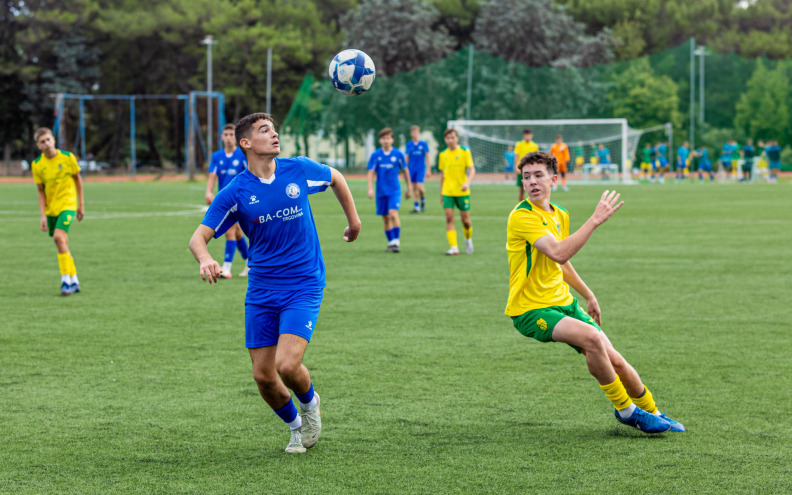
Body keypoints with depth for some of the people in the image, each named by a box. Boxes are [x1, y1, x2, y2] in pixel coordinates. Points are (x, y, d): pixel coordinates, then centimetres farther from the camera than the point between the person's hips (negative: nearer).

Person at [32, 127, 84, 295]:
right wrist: (43, 215, -5)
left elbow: (78, 179, 5)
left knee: (59, 237, -22)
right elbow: (41, 191, 2)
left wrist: (81, 204, 7)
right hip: (51, 208, 3)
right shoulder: (37, 165, -4)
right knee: (62, 244, 7)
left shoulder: (67, 157, -8)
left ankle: (66, 280, -17)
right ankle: (74, 281, 18)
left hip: (67, 204, -3)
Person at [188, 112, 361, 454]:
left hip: (304, 287, -1)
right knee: (263, 377, 0)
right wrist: (205, 260, -32)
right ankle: (296, 426, 28)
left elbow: (335, 178, 18)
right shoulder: (235, 193, -7)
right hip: (261, 292, 1)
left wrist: (353, 219, 22)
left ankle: (310, 403, 15)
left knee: (287, 365, -19)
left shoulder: (299, 170, -3)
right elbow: (199, 237, -10)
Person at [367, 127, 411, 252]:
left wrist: (408, 188, 13)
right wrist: (370, 189, -12)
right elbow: (371, 173, 1)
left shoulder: (398, 154, -1)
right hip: (381, 191, 2)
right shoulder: (375, 155, 0)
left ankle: (397, 241, -14)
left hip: (395, 190, -2)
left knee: (393, 214, -19)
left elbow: (405, 171, 9)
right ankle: (391, 242, 19)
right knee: (385, 218, 7)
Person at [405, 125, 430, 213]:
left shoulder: (423, 144, -1)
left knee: (419, 186, -14)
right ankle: (416, 206, 9)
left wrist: (428, 170, -1)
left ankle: (423, 200, 14)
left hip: (421, 169, -3)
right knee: (414, 187, 3)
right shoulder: (409, 145, 5)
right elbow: (406, 158, 11)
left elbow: (427, 157, 2)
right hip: (412, 169, 3)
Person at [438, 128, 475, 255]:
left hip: (462, 192, -2)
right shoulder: (443, 154, 7)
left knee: (465, 219, 2)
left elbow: (472, 170, -7)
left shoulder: (464, 152, -3)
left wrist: (467, 182, -25)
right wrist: (441, 192, 17)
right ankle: (454, 247, -12)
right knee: (449, 218, -10)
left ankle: (468, 239, 32)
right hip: (447, 191, 2)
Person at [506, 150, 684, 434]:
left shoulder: (560, 215, 9)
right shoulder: (522, 216, -18)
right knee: (592, 337, -29)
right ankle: (625, 409, -11)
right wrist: (595, 220, -30)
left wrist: (589, 296, 31)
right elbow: (558, 253, -32)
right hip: (530, 310, -7)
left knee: (615, 361, -1)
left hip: (564, 303, 7)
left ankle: (651, 412, 23)